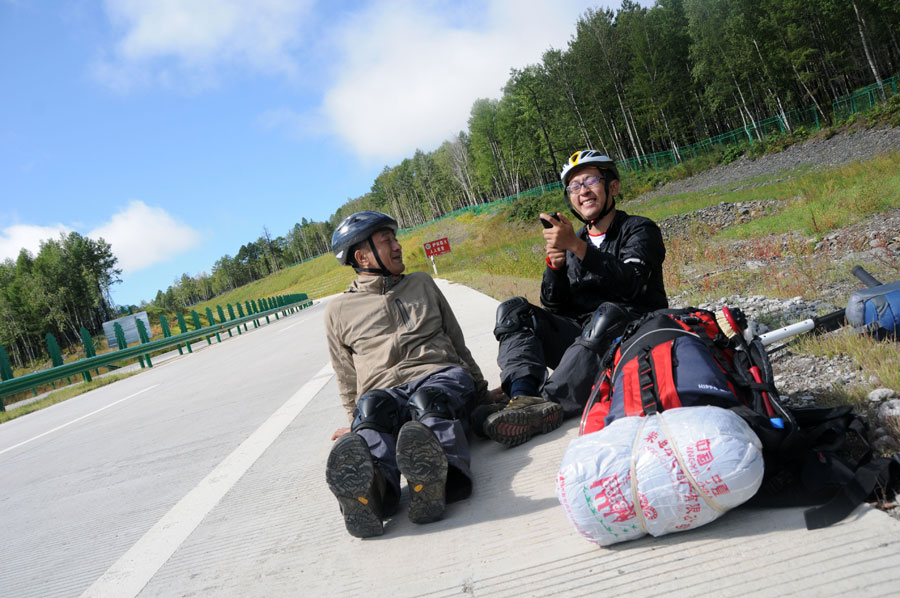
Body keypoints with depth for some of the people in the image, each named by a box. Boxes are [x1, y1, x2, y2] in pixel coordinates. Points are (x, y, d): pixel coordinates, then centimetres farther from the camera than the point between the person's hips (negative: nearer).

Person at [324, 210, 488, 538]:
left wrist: (479, 388, 26)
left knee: (428, 400, -38)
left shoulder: (422, 283, 29)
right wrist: (357, 420, 16)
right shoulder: (340, 310, 23)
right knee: (373, 407, -38)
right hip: (383, 389, 0)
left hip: (440, 375, 1)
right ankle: (365, 487, -68)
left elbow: (456, 341, 31)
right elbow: (347, 381, 26)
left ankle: (431, 479, -69)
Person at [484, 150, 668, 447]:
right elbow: (554, 307, 11)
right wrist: (555, 265, -8)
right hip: (580, 337, 5)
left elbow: (631, 283, -16)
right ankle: (525, 396, -38)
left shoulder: (639, 230, 6)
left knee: (608, 314, -36)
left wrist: (577, 247, -24)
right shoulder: (572, 240, 19)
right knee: (513, 310, -11)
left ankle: (549, 403, -51)